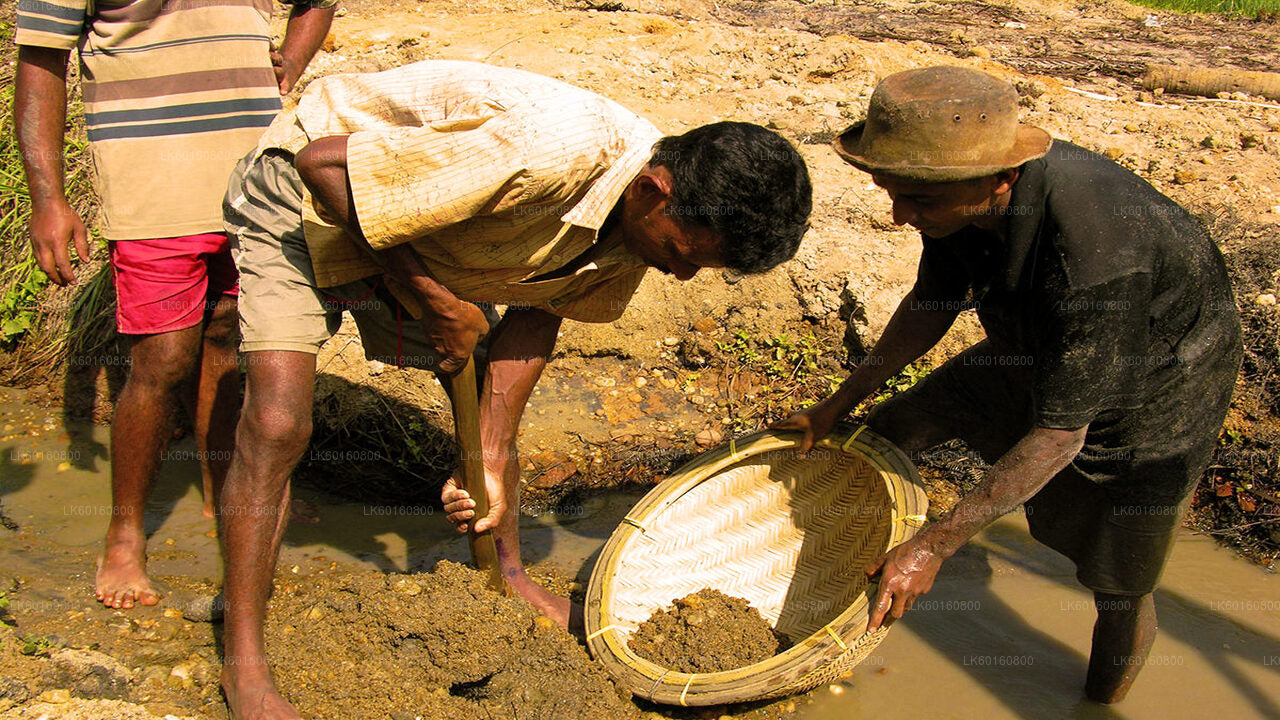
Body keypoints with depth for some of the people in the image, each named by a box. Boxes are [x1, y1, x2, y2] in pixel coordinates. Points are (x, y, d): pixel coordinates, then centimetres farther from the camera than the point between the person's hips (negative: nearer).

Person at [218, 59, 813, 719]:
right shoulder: (542, 158, -40)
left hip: (414, 231, 7)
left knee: (493, 411, 6)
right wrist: (434, 301, -25)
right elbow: (321, 162, -33)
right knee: (277, 423, -16)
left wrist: (494, 461, -8)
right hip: (305, 195, -7)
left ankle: (506, 572, 30)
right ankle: (243, 664, -2)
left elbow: (538, 308, -2)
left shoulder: (644, 216, -13)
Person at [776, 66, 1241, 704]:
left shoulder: (1096, 261, -44)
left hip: (1155, 390, -6)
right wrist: (839, 404, 4)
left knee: (1118, 585, 6)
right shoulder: (968, 194, -22)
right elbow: (930, 305, -2)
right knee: (898, 425, 9)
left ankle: (1104, 697, 34)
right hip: (1039, 350, 6)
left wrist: (935, 546, -30)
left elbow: (1058, 434, -34)